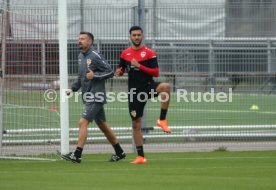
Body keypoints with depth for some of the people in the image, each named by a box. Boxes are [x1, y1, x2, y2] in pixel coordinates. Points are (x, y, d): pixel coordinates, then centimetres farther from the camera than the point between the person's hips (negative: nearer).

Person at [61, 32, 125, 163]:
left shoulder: (95, 56, -13)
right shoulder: (81, 56, 13)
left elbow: (110, 72, -11)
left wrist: (94, 75, -20)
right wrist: (73, 88, 10)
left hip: (96, 97, -9)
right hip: (88, 97, 9)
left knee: (83, 123, -15)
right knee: (102, 125, 14)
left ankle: (77, 155, -17)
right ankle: (119, 153, 24)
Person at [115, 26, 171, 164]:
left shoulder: (149, 53, -3)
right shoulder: (125, 54, 8)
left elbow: (156, 72, -8)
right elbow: (121, 69, 22)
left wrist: (140, 66, -17)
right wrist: (119, 72, -2)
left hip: (148, 86, -3)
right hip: (134, 91, 3)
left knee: (165, 87, -37)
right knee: (136, 124, 3)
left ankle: (162, 120, -24)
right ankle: (140, 157, 12)